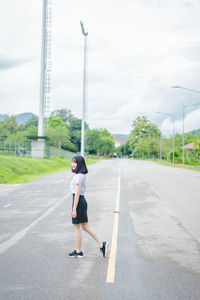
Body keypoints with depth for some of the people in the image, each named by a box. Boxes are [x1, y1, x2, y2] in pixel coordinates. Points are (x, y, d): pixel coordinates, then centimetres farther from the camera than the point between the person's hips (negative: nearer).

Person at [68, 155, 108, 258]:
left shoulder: (78, 176, -16)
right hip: (83, 201, 9)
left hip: (78, 202, -9)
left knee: (76, 227, 3)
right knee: (85, 227, 15)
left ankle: (78, 252, 14)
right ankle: (101, 244, 16)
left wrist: (74, 209, -19)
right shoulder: (82, 175, 12)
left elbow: (77, 193, -19)